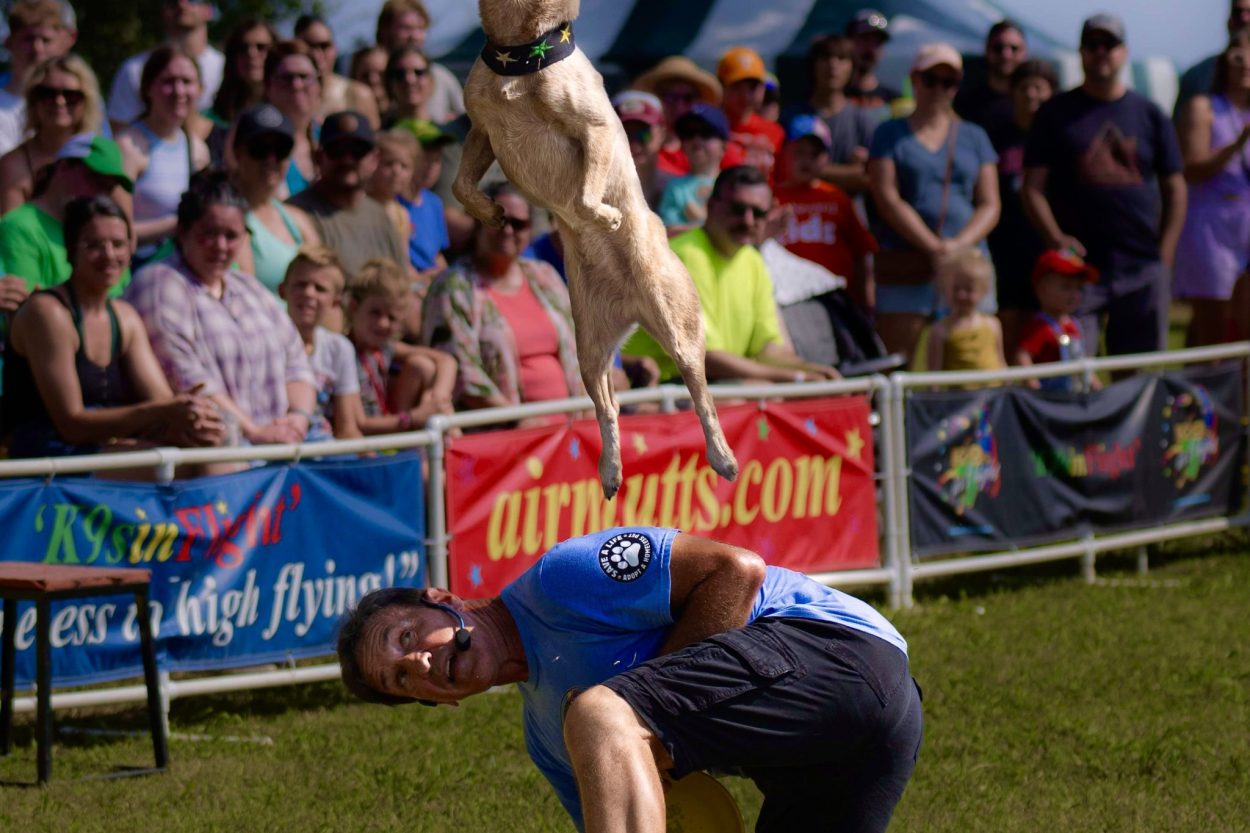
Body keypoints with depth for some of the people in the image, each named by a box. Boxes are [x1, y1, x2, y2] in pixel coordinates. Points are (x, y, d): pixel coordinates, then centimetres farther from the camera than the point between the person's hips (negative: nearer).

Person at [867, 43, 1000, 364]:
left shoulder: (974, 137, 17)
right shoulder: (890, 134, 9)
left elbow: (990, 205, 10)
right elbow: (887, 199, -3)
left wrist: (959, 245, -9)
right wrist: (934, 247, -13)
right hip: (905, 266, -2)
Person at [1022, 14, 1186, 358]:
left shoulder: (1149, 114, 12)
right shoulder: (1057, 113, 6)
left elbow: (1174, 188, 14)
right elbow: (1032, 188, 2)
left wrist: (1165, 253, 4)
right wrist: (1056, 238, -13)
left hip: (1143, 267, 3)